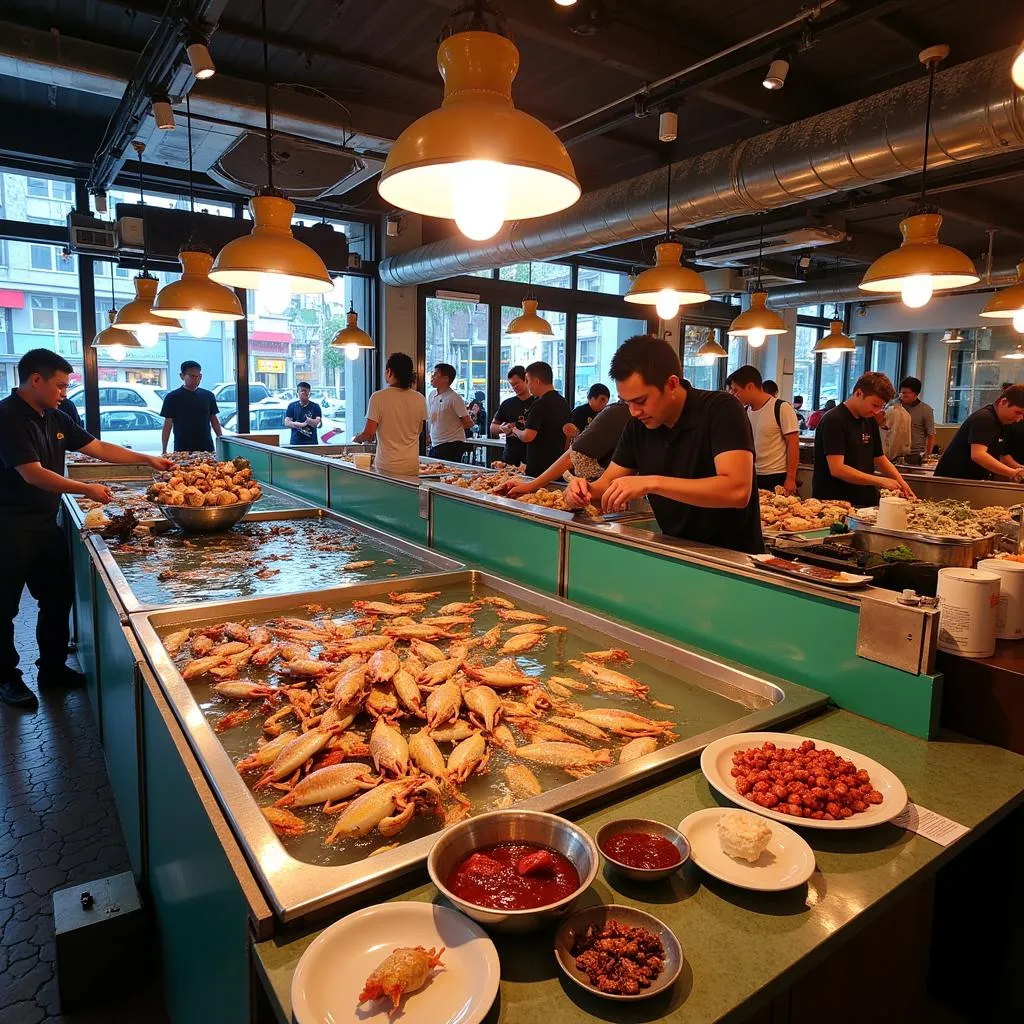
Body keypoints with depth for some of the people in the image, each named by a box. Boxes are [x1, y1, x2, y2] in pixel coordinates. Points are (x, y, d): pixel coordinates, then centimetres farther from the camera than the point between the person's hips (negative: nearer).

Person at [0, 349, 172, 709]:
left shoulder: (54, 418, 7)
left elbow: (99, 448, 12)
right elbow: (33, 474, -23)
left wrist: (148, 459, 8)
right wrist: (88, 490, -17)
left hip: (46, 523, 8)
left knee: (59, 596, 14)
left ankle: (53, 667, 28)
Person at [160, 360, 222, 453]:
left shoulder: (208, 396, 9)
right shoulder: (173, 397, 0)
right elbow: (168, 425, 1)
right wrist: (164, 450, -4)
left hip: (206, 448, 2)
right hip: (182, 450, -2)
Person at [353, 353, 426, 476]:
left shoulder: (378, 397, -10)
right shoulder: (420, 399, 2)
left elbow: (368, 433, -9)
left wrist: (357, 438, 13)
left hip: (388, 468, -3)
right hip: (412, 467, 3)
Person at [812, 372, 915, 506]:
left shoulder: (870, 421, 13)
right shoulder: (833, 420, -13)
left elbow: (879, 458, 22)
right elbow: (837, 469, -21)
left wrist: (901, 483, 4)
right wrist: (880, 481, -19)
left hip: (865, 503, 7)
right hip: (833, 503, -7)